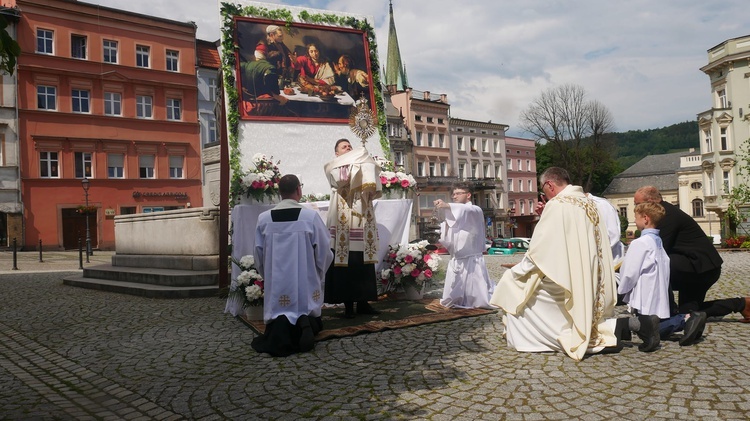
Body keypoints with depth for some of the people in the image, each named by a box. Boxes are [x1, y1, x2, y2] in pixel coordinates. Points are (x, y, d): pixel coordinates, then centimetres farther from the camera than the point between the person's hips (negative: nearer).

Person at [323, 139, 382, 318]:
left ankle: (363, 302, 9)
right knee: (346, 264, -5)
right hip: (343, 220, -4)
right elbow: (340, 179, -14)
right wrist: (356, 161, -6)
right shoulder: (332, 167, 9)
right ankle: (348, 304, 1)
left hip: (362, 219, 4)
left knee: (363, 262, 2)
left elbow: (373, 187, 9)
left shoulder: (362, 166, 20)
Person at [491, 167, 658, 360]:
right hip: (592, 283, 9)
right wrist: (547, 217, 15)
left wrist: (515, 272, -4)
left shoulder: (557, 204, -14)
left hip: (566, 281, -9)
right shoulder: (588, 204, 13)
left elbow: (539, 248, -16)